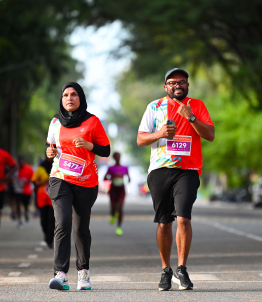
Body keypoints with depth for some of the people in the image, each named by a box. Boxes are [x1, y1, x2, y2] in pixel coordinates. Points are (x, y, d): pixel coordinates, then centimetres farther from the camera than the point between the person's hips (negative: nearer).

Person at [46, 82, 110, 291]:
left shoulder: (92, 122, 2)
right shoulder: (56, 123, 9)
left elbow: (106, 151, 3)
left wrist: (89, 145, -15)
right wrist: (50, 153, -2)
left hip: (86, 182, 0)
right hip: (60, 179, 1)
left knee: (81, 228, 7)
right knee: (63, 224, -16)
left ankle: (84, 270, 27)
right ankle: (61, 274, -23)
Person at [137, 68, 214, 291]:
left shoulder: (197, 106, 9)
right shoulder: (155, 107, 11)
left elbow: (210, 135, -2)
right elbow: (140, 139, 8)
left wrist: (191, 117, -14)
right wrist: (159, 133, -11)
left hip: (187, 170, -2)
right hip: (160, 170, 2)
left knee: (183, 218, -16)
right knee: (164, 223, 5)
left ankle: (181, 269, -7)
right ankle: (166, 271, 16)